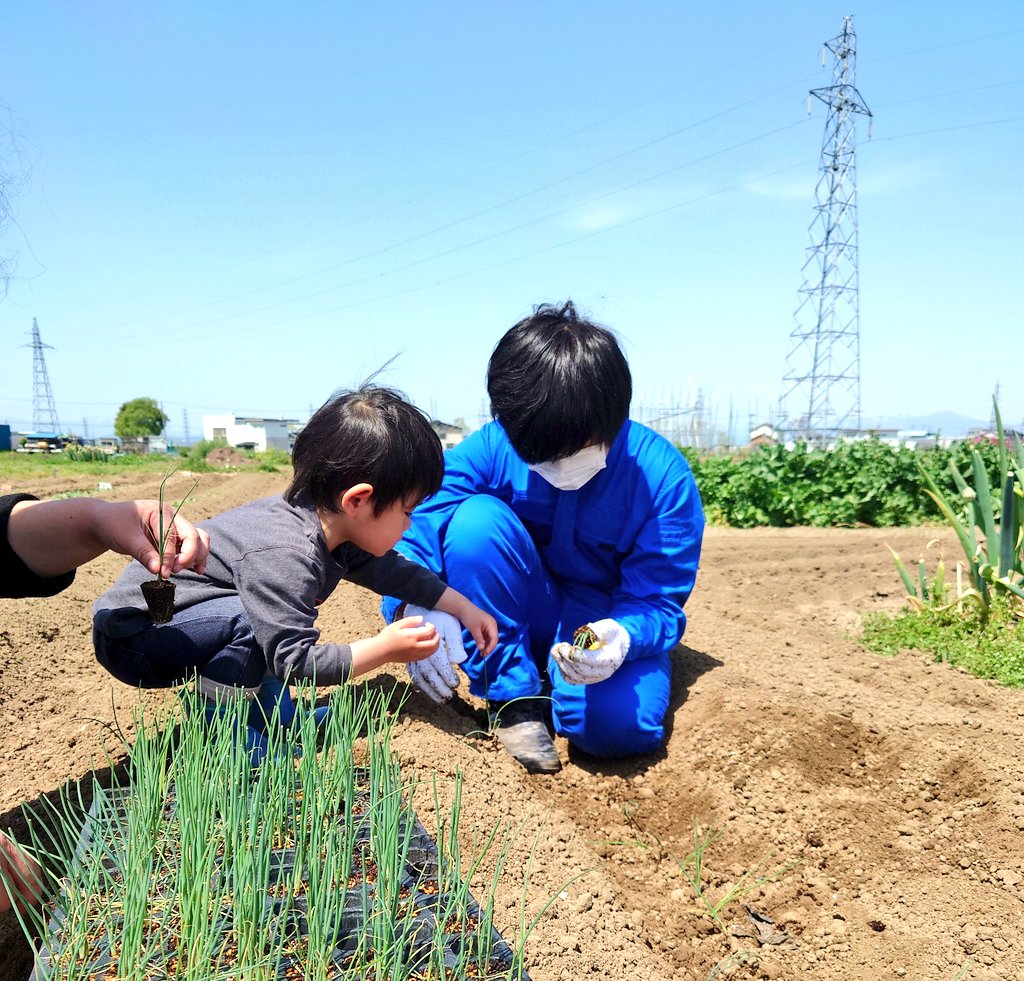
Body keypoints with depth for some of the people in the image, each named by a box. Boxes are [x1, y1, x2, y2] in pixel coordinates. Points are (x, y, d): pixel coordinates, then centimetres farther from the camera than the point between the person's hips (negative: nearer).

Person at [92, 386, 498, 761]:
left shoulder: (331, 528, -4)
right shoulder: (285, 556, -32)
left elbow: (394, 571, 10)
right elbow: (296, 662, -29)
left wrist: (465, 609, 9)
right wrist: (384, 648, -21)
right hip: (127, 634, -9)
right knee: (249, 619, -28)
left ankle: (272, 712, 12)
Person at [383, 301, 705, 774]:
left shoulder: (663, 478, -19)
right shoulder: (493, 447, -16)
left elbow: (659, 601, -16)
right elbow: (414, 519, -16)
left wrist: (624, 637, -40)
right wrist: (416, 609, -34)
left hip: (608, 625, -2)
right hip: (521, 620, 3)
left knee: (619, 723, -35)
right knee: (475, 518, -27)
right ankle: (514, 696, -14)